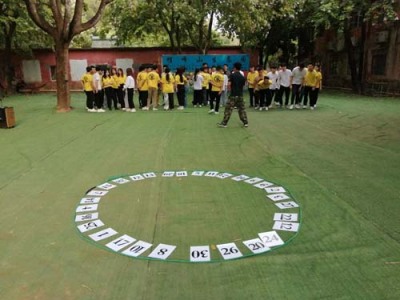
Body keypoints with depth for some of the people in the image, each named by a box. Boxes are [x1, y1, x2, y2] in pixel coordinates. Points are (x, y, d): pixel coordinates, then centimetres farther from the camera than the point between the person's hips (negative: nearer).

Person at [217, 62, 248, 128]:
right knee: (242, 109, 14)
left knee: (228, 109, -1)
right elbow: (243, 86, 11)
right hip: (240, 95, 5)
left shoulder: (232, 75, -7)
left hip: (233, 95, -5)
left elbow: (229, 84, -11)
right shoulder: (243, 77, 7)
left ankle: (224, 123, 0)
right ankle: (245, 122, 15)